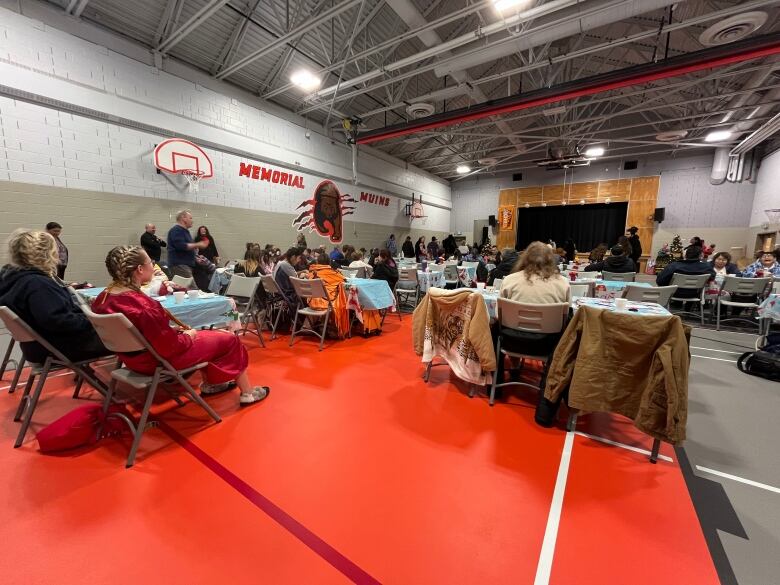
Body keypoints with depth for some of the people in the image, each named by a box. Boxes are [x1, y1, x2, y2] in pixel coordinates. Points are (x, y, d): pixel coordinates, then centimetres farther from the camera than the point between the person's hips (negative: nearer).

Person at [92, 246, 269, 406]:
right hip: (160, 360, -9)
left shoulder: (103, 298, -5)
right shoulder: (143, 306, -35)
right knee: (230, 340, 5)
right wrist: (188, 336, -10)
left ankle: (209, 384, 34)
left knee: (207, 334, 27)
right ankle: (247, 393, 18)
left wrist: (171, 330, 4)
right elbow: (169, 347, -28)